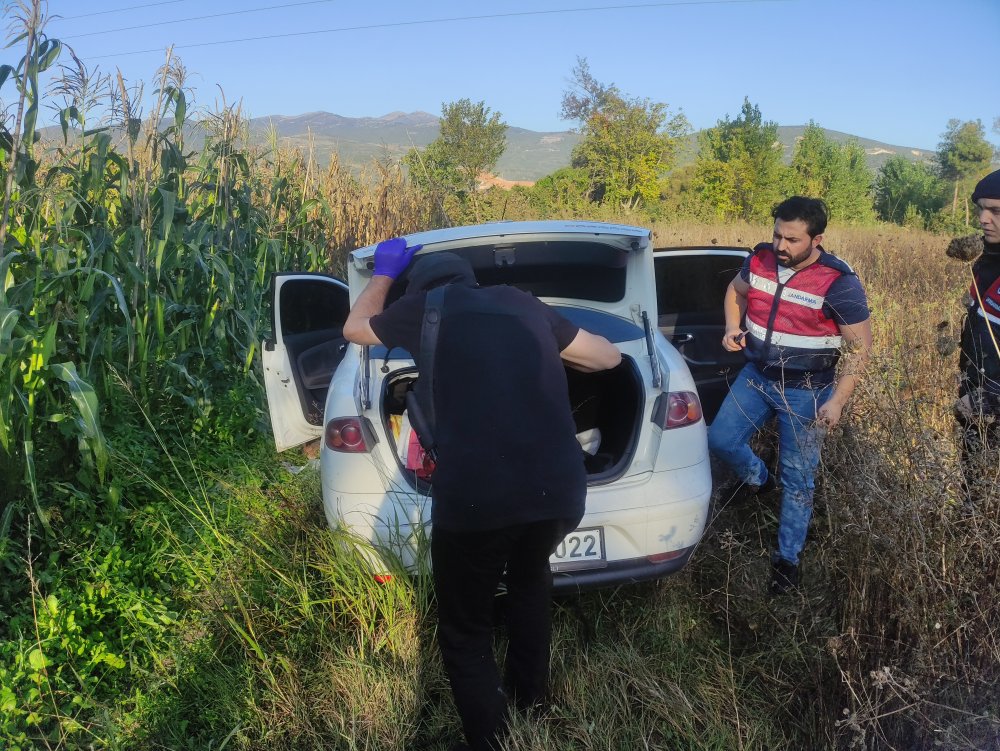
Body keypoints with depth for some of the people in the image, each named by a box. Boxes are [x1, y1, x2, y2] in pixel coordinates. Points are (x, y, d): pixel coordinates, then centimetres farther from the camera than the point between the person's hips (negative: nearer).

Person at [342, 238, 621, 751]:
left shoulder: (422, 307, 12)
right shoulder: (521, 303, 21)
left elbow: (354, 327, 33)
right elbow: (609, 357, 30)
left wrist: (384, 273, 48)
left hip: (473, 498, -5)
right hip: (561, 489, 5)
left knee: (465, 634, 18)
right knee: (530, 577, 35)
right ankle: (527, 700, 50)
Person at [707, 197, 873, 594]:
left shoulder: (839, 284, -21)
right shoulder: (759, 259, -7)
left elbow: (860, 347, -12)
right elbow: (736, 291, 15)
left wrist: (837, 400, -18)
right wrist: (732, 328, -4)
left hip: (806, 392, -4)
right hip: (756, 376, 5)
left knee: (797, 478, 5)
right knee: (720, 440, 5)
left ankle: (787, 558, 22)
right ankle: (757, 478, 39)